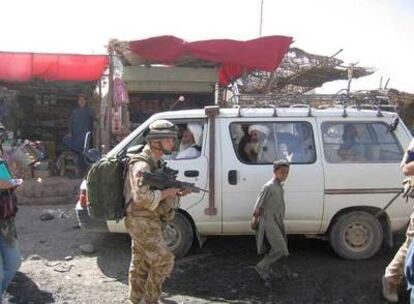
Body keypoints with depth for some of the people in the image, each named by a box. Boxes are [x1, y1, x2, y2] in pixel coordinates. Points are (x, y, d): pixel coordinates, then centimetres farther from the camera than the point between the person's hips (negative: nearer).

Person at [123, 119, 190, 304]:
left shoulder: (154, 162, 12)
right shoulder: (141, 165, -21)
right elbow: (142, 198, -31)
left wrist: (175, 193, 4)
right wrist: (167, 192, -20)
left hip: (143, 223, 10)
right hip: (142, 223, -10)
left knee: (140, 264, 17)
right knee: (164, 261, -4)